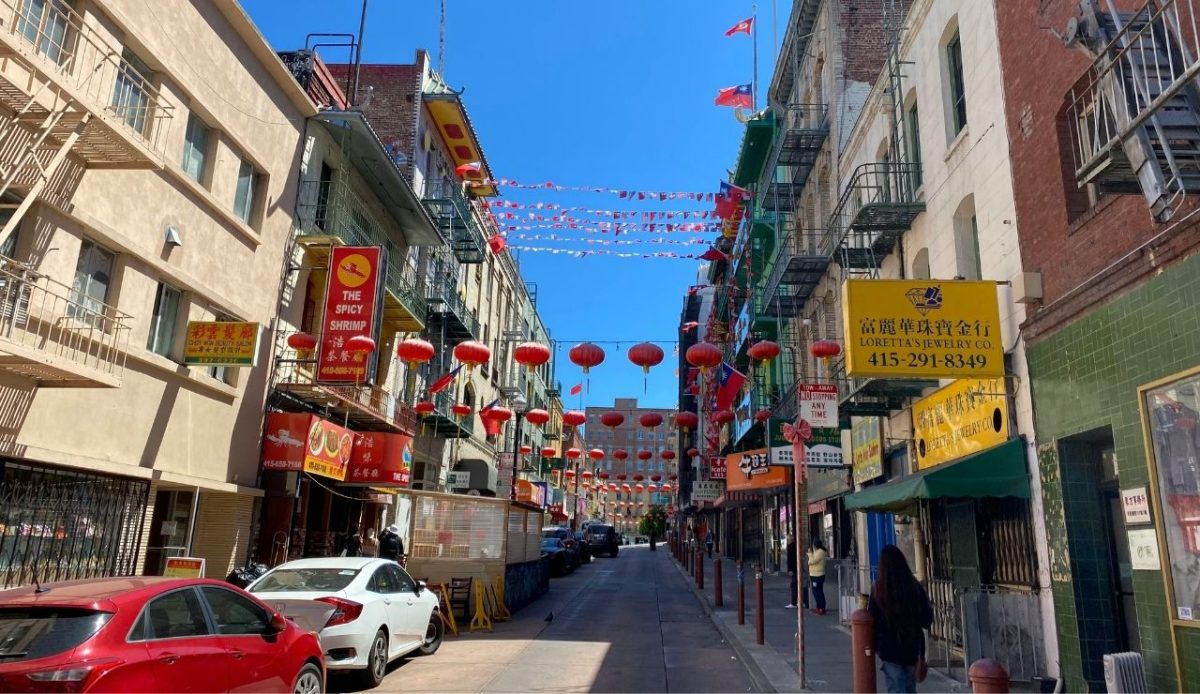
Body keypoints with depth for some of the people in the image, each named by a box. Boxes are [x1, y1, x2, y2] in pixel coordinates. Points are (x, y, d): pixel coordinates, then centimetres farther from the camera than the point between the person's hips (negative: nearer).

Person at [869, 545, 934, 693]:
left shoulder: (879, 588, -11)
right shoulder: (915, 587, -5)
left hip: (889, 648, -3)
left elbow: (872, 616, -5)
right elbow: (927, 620, -4)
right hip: (912, 646, 3)